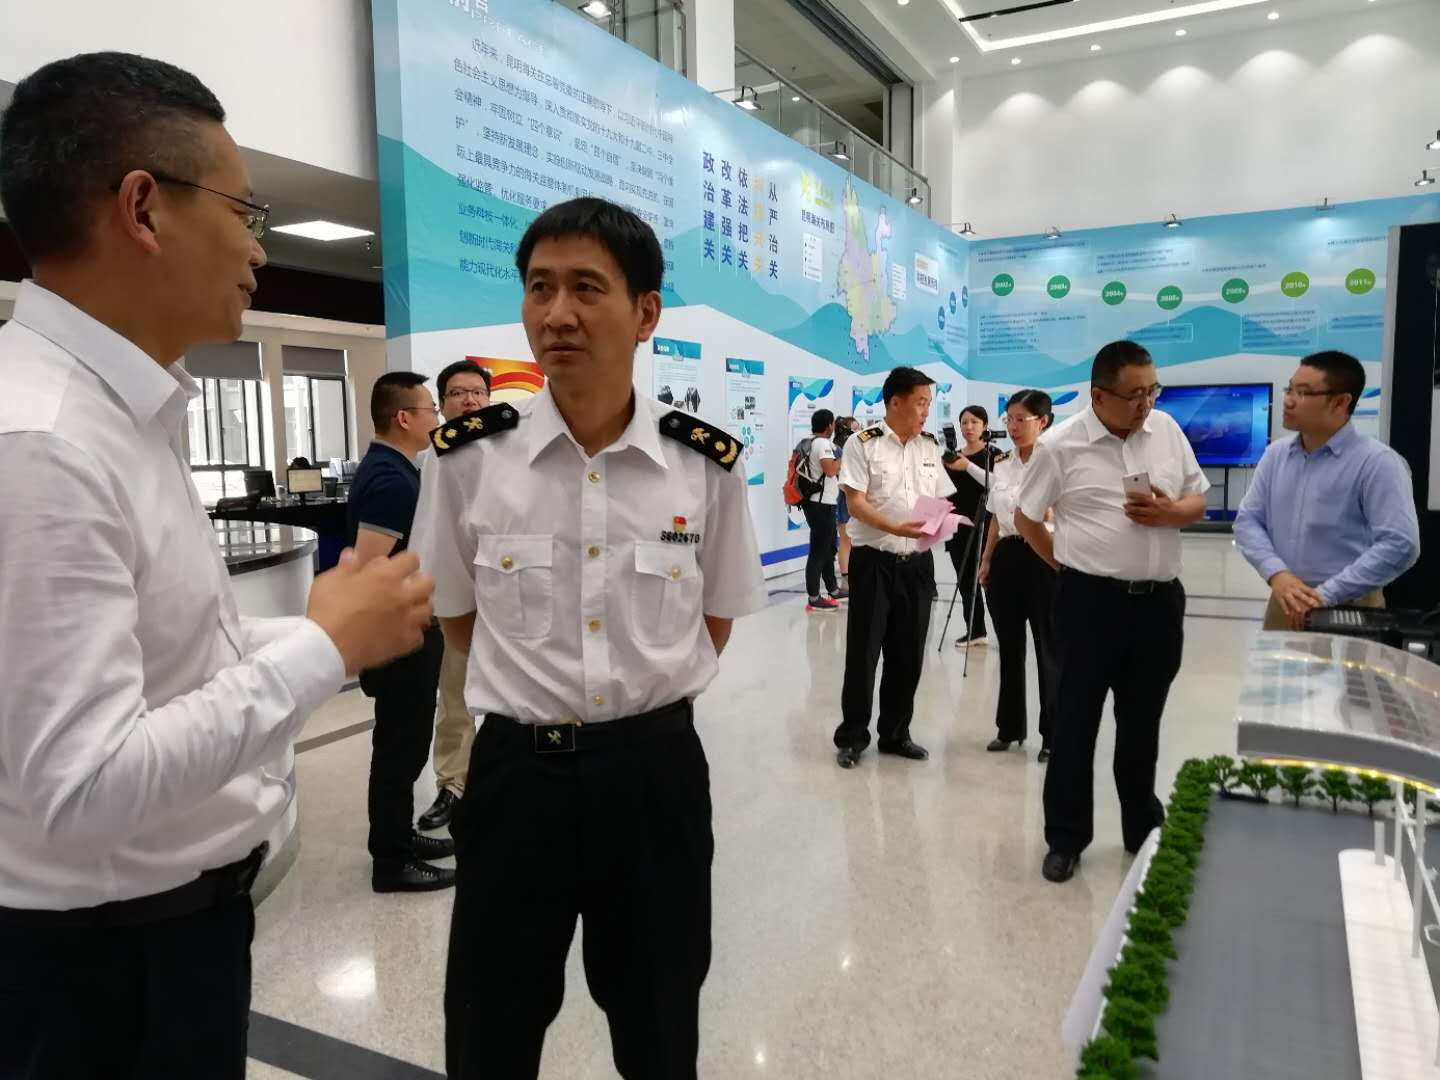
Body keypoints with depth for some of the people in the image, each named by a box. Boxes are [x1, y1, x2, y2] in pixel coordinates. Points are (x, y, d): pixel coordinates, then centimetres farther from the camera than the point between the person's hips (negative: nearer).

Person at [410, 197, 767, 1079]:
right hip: (517, 774, 0)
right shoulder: (468, 458, -8)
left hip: (657, 774, 1)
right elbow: (458, 616, 7)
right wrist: (530, 703, 7)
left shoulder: (708, 465, -7)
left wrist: (651, 699, 8)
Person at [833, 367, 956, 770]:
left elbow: (942, 501, 14)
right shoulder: (863, 443, -7)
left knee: (908, 653, 11)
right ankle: (852, 736, 14)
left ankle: (896, 733, 25)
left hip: (918, 562, 5)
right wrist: (896, 528, -26)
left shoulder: (930, 446, 11)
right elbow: (856, 503, -12)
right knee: (863, 652, 1)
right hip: (873, 560, -5)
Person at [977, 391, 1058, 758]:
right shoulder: (1002, 468, 12)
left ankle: (1053, 735, 14)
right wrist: (986, 560, 12)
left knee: (1048, 648, 2)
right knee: (1009, 647, 13)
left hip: (1041, 558, -6)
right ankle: (1010, 726, 26)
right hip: (1006, 558, 6)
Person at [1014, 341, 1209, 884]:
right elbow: (1026, 517, 1)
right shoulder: (1061, 444, -7)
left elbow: (1199, 499, 11)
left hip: (1159, 599, 4)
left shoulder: (1167, 431, 5)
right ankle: (1066, 838, 16)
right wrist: (1067, 563, -1)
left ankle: (1143, 829, 33)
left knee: (1143, 721, 16)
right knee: (1076, 720, 4)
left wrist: (1171, 512, -10)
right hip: (1091, 600, -4)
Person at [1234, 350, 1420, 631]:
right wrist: (1277, 574, -13)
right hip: (1284, 605, 5)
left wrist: (1326, 595, -20)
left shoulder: (1377, 462, -10)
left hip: (1350, 612, -5)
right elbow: (1247, 520, 4)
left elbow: (1400, 545, -17)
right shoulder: (1276, 454, 6)